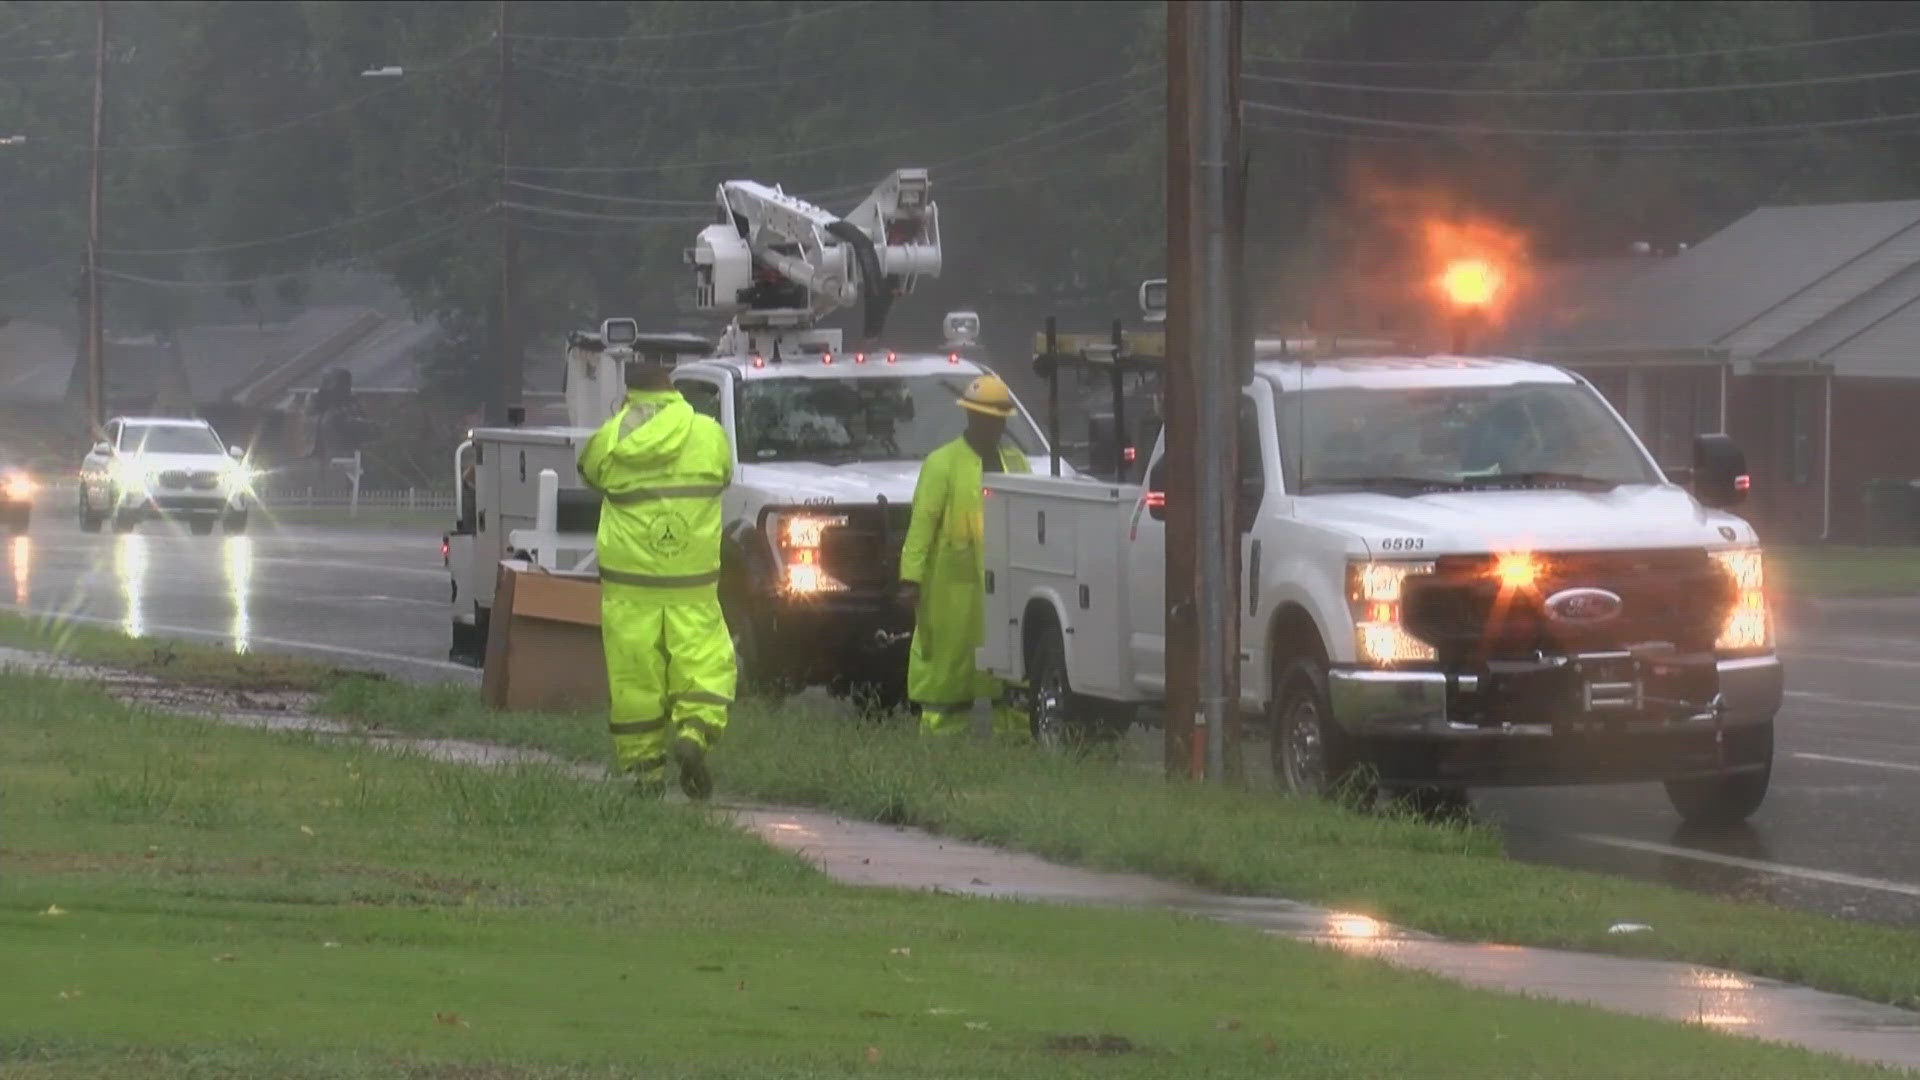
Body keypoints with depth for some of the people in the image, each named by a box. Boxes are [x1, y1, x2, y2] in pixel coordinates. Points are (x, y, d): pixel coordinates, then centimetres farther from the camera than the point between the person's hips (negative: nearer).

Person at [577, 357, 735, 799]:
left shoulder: (609, 440, -4)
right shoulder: (708, 434, -4)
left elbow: (589, 472, 16)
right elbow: (724, 477, 12)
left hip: (629, 583, 1)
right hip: (692, 583, -1)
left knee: (634, 672, 6)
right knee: (705, 663, 6)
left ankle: (644, 766, 7)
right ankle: (694, 732, -19)